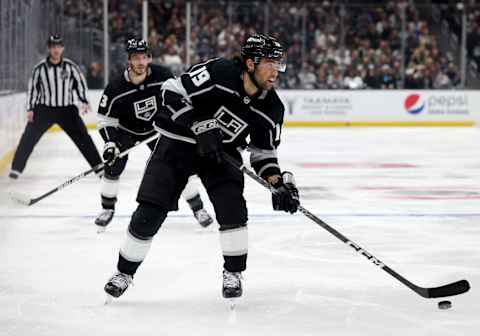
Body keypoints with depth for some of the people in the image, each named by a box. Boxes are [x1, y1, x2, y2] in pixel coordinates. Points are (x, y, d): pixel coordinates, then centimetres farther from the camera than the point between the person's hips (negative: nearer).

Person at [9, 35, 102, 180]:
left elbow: (80, 82, 3)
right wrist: (30, 109, -2)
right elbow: (32, 87, 2)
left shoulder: (70, 66, -6)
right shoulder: (40, 68, -6)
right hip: (44, 109, 0)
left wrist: (84, 101, -8)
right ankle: (16, 168, 0)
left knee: (82, 136, -2)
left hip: (67, 109, 0)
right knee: (29, 137, -9)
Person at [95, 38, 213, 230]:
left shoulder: (162, 76, -24)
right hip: (126, 130, -1)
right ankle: (107, 209, 10)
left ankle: (197, 207, 5)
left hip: (156, 127, 1)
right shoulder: (116, 88, -27)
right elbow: (105, 119, -17)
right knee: (113, 166, -12)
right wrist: (110, 142, -29)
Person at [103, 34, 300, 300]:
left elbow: (263, 152, 0)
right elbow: (172, 92, -22)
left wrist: (278, 181, -16)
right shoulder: (219, 73, -27)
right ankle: (124, 272, 11)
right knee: (149, 212, -8)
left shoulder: (271, 108, -11)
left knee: (231, 205, -19)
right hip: (178, 142, -3)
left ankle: (233, 273, 0)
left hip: (221, 151, 3)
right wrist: (199, 128, -28)